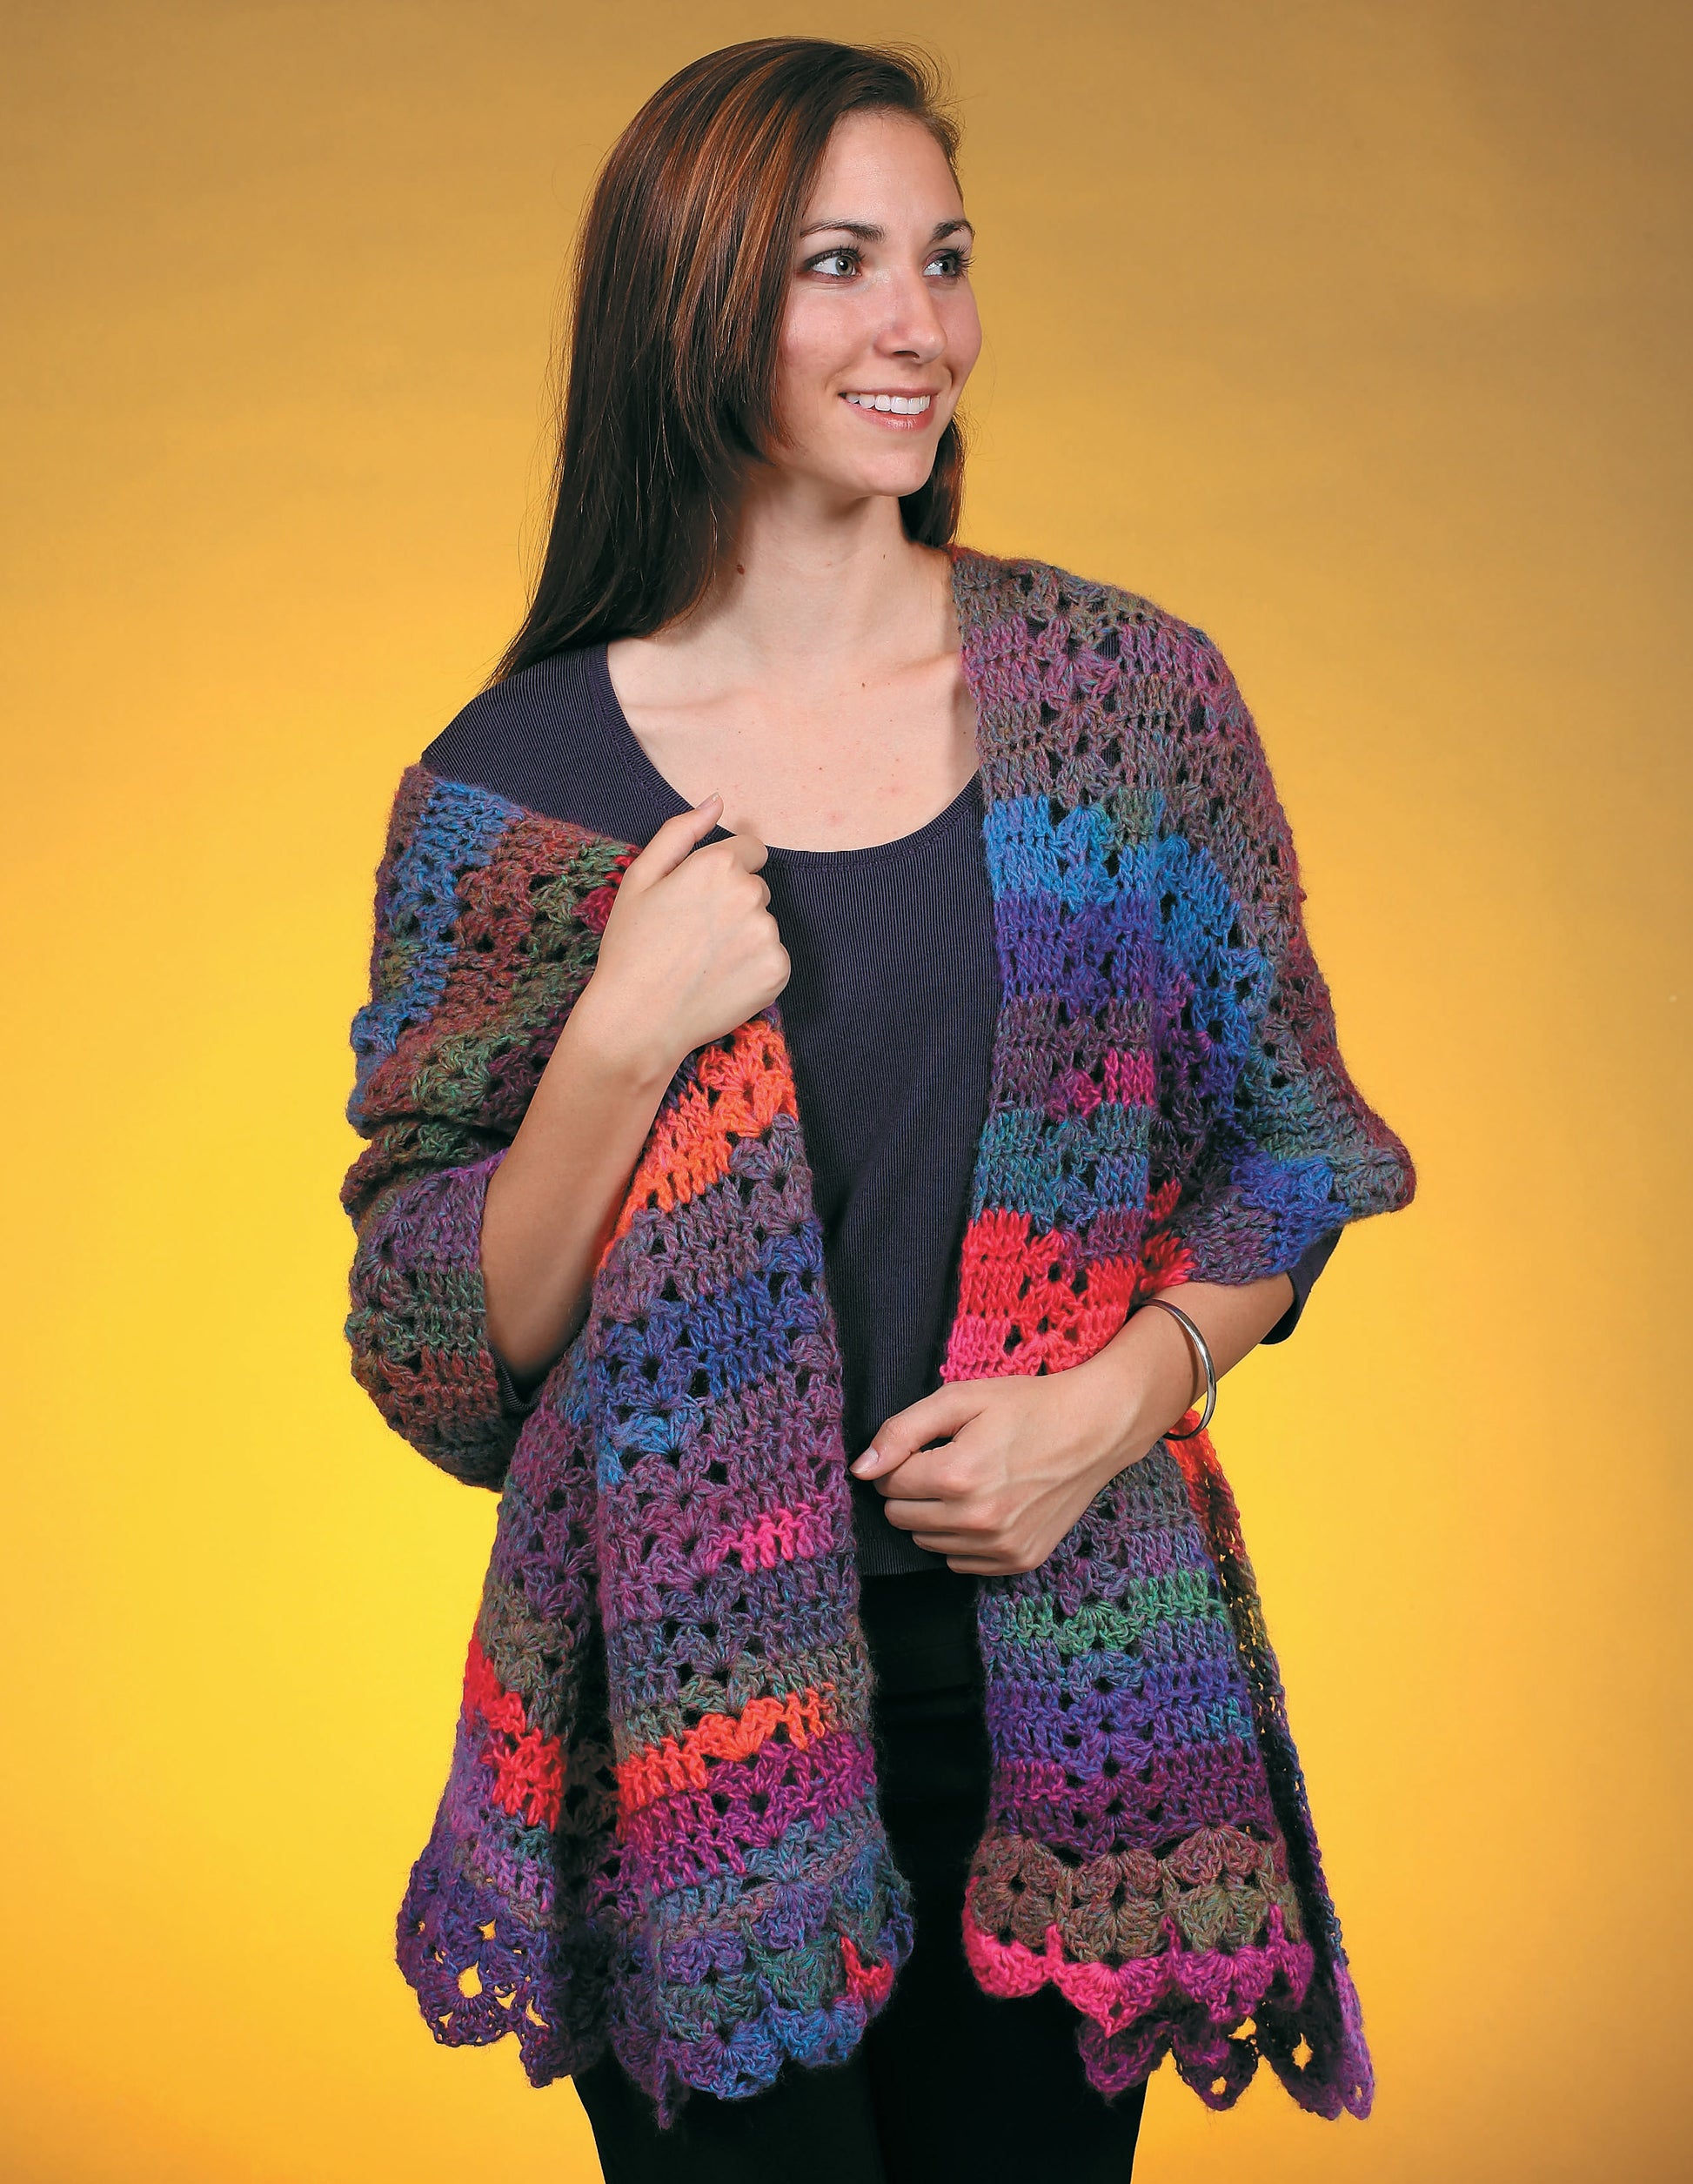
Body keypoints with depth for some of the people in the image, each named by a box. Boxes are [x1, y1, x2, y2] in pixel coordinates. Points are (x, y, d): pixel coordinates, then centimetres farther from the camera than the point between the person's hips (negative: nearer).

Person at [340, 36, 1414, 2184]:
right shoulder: (521, 775, -6)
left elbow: (1288, 1146, 6)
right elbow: (445, 1362, -6)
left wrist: (1122, 1394, -12)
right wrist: (627, 1042, -20)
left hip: (1054, 1660, 2)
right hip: (682, 1688, -2)